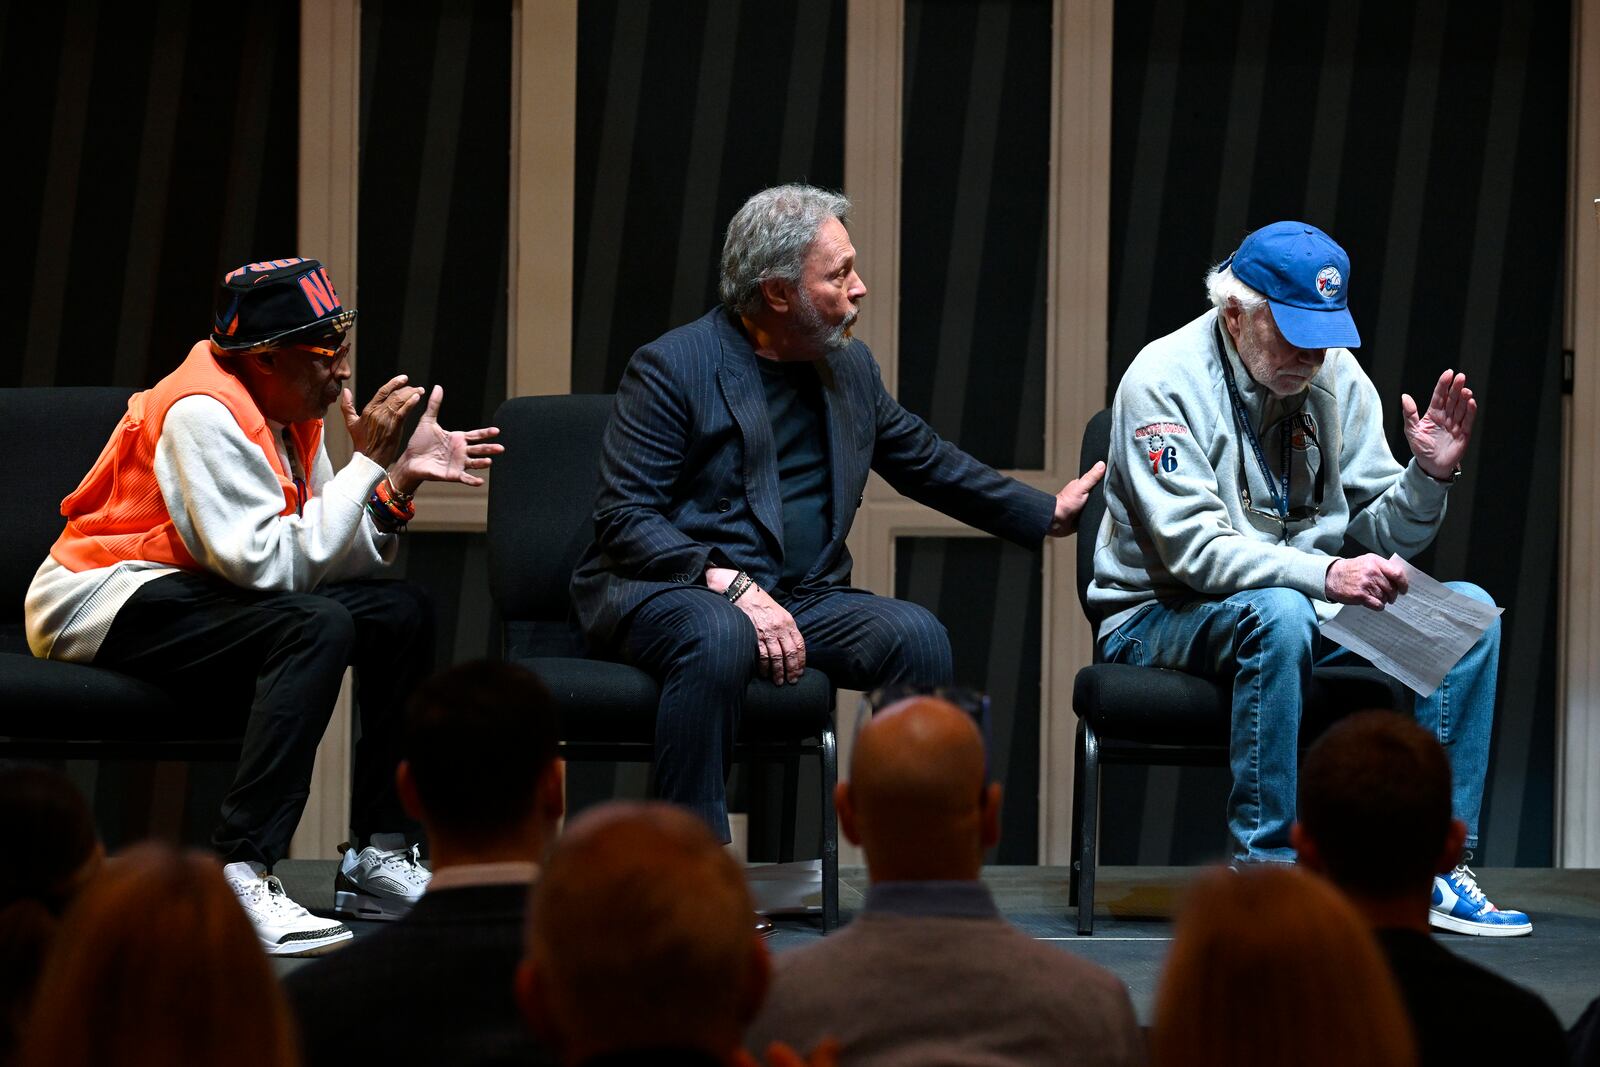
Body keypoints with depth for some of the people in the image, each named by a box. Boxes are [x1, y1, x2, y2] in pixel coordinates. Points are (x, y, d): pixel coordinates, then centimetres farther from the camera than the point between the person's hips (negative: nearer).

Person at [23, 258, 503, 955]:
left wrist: (403, 476, -9)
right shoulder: (202, 413, -20)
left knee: (402, 610, 1)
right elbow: (272, 563, -27)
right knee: (318, 626, -32)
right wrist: (368, 464, -22)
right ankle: (240, 877, -37)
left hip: (189, 596, 10)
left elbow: (343, 559, 4)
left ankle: (379, 853, 4)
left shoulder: (291, 416, 8)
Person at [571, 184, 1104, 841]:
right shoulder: (671, 367, -7)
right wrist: (734, 587, -24)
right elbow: (623, 517, -13)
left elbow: (929, 463, 29)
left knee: (916, 635, -20)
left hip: (798, 595, 6)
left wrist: (1050, 514, 27)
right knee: (719, 638, -39)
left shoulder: (851, 367, 14)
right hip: (662, 589, -6)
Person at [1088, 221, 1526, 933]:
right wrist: (1325, 575, -37)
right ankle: (1263, 869, -33)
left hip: (1303, 609, 6)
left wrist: (1429, 475, -15)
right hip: (1160, 619, -6)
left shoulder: (1338, 379, 2)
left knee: (1468, 609, -11)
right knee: (1278, 614, -38)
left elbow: (1386, 539, 6)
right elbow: (1191, 548, -26)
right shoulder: (1164, 380, -16)